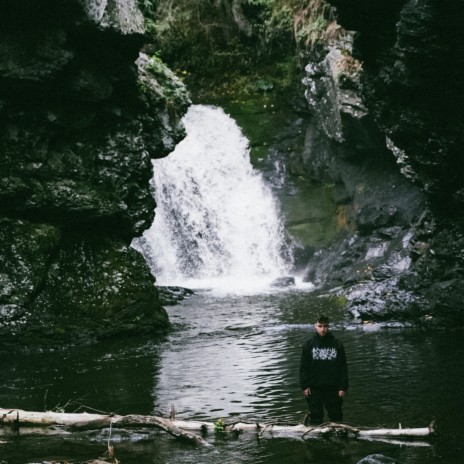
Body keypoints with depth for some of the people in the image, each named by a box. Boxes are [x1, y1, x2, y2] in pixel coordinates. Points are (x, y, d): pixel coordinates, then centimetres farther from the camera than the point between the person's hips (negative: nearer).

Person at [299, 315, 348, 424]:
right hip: (314, 388, 0)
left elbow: (343, 367, 3)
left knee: (336, 415, 4)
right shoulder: (309, 345, 3)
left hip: (333, 387, 0)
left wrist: (343, 387, -3)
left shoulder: (337, 344, 2)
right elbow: (303, 367, 3)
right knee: (316, 416, 4)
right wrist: (304, 386, -5)